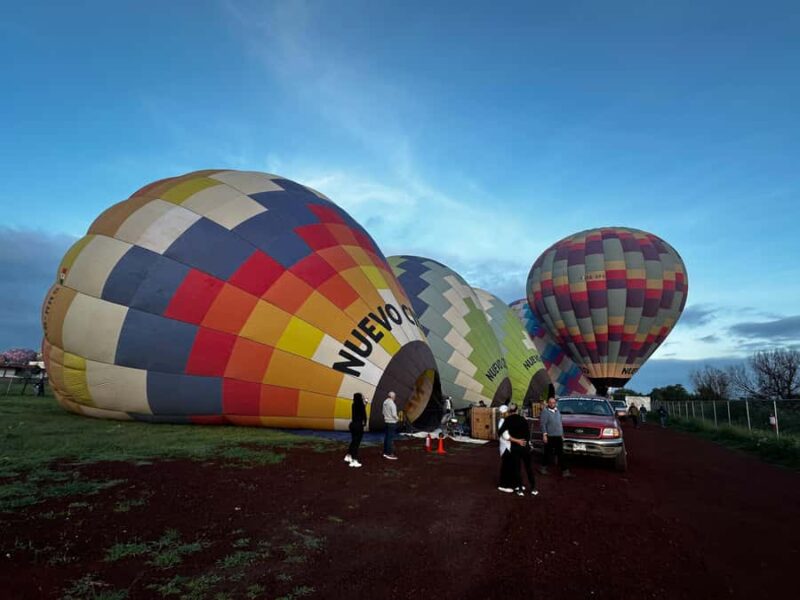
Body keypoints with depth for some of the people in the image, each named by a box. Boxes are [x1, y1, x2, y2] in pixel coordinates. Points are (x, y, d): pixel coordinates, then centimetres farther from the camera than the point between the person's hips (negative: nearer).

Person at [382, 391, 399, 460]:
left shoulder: (385, 402, 6)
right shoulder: (392, 403, -19)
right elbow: (394, 414, -19)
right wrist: (396, 418, -1)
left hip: (387, 421, 9)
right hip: (392, 422, -8)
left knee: (386, 437, 14)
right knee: (391, 438, -5)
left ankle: (385, 452, 21)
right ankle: (390, 454, -3)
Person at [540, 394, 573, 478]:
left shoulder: (557, 410, 14)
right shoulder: (545, 411, -9)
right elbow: (542, 424, -13)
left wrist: (562, 434, 19)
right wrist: (544, 434, -20)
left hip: (558, 436, 6)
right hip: (550, 436, -6)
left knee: (561, 454, 6)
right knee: (548, 454, 3)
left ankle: (565, 471, 7)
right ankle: (544, 468, 18)